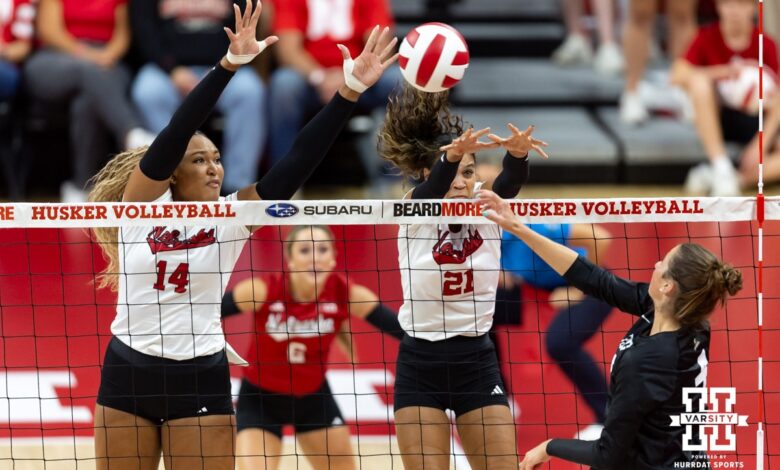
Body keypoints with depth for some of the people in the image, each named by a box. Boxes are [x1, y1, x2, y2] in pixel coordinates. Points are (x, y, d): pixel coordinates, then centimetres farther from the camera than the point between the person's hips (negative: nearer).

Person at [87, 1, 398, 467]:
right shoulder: (142, 201, -4)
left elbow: (299, 161, -8)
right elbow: (175, 134, -17)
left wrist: (350, 91, -19)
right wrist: (229, 64, -29)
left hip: (200, 379, 0)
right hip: (127, 374, 0)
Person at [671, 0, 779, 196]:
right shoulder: (707, 37, -3)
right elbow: (678, 75, -16)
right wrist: (722, 72, -30)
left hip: (754, 121, 0)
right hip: (715, 118, 0)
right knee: (699, 80, -31)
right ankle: (720, 165, -33)